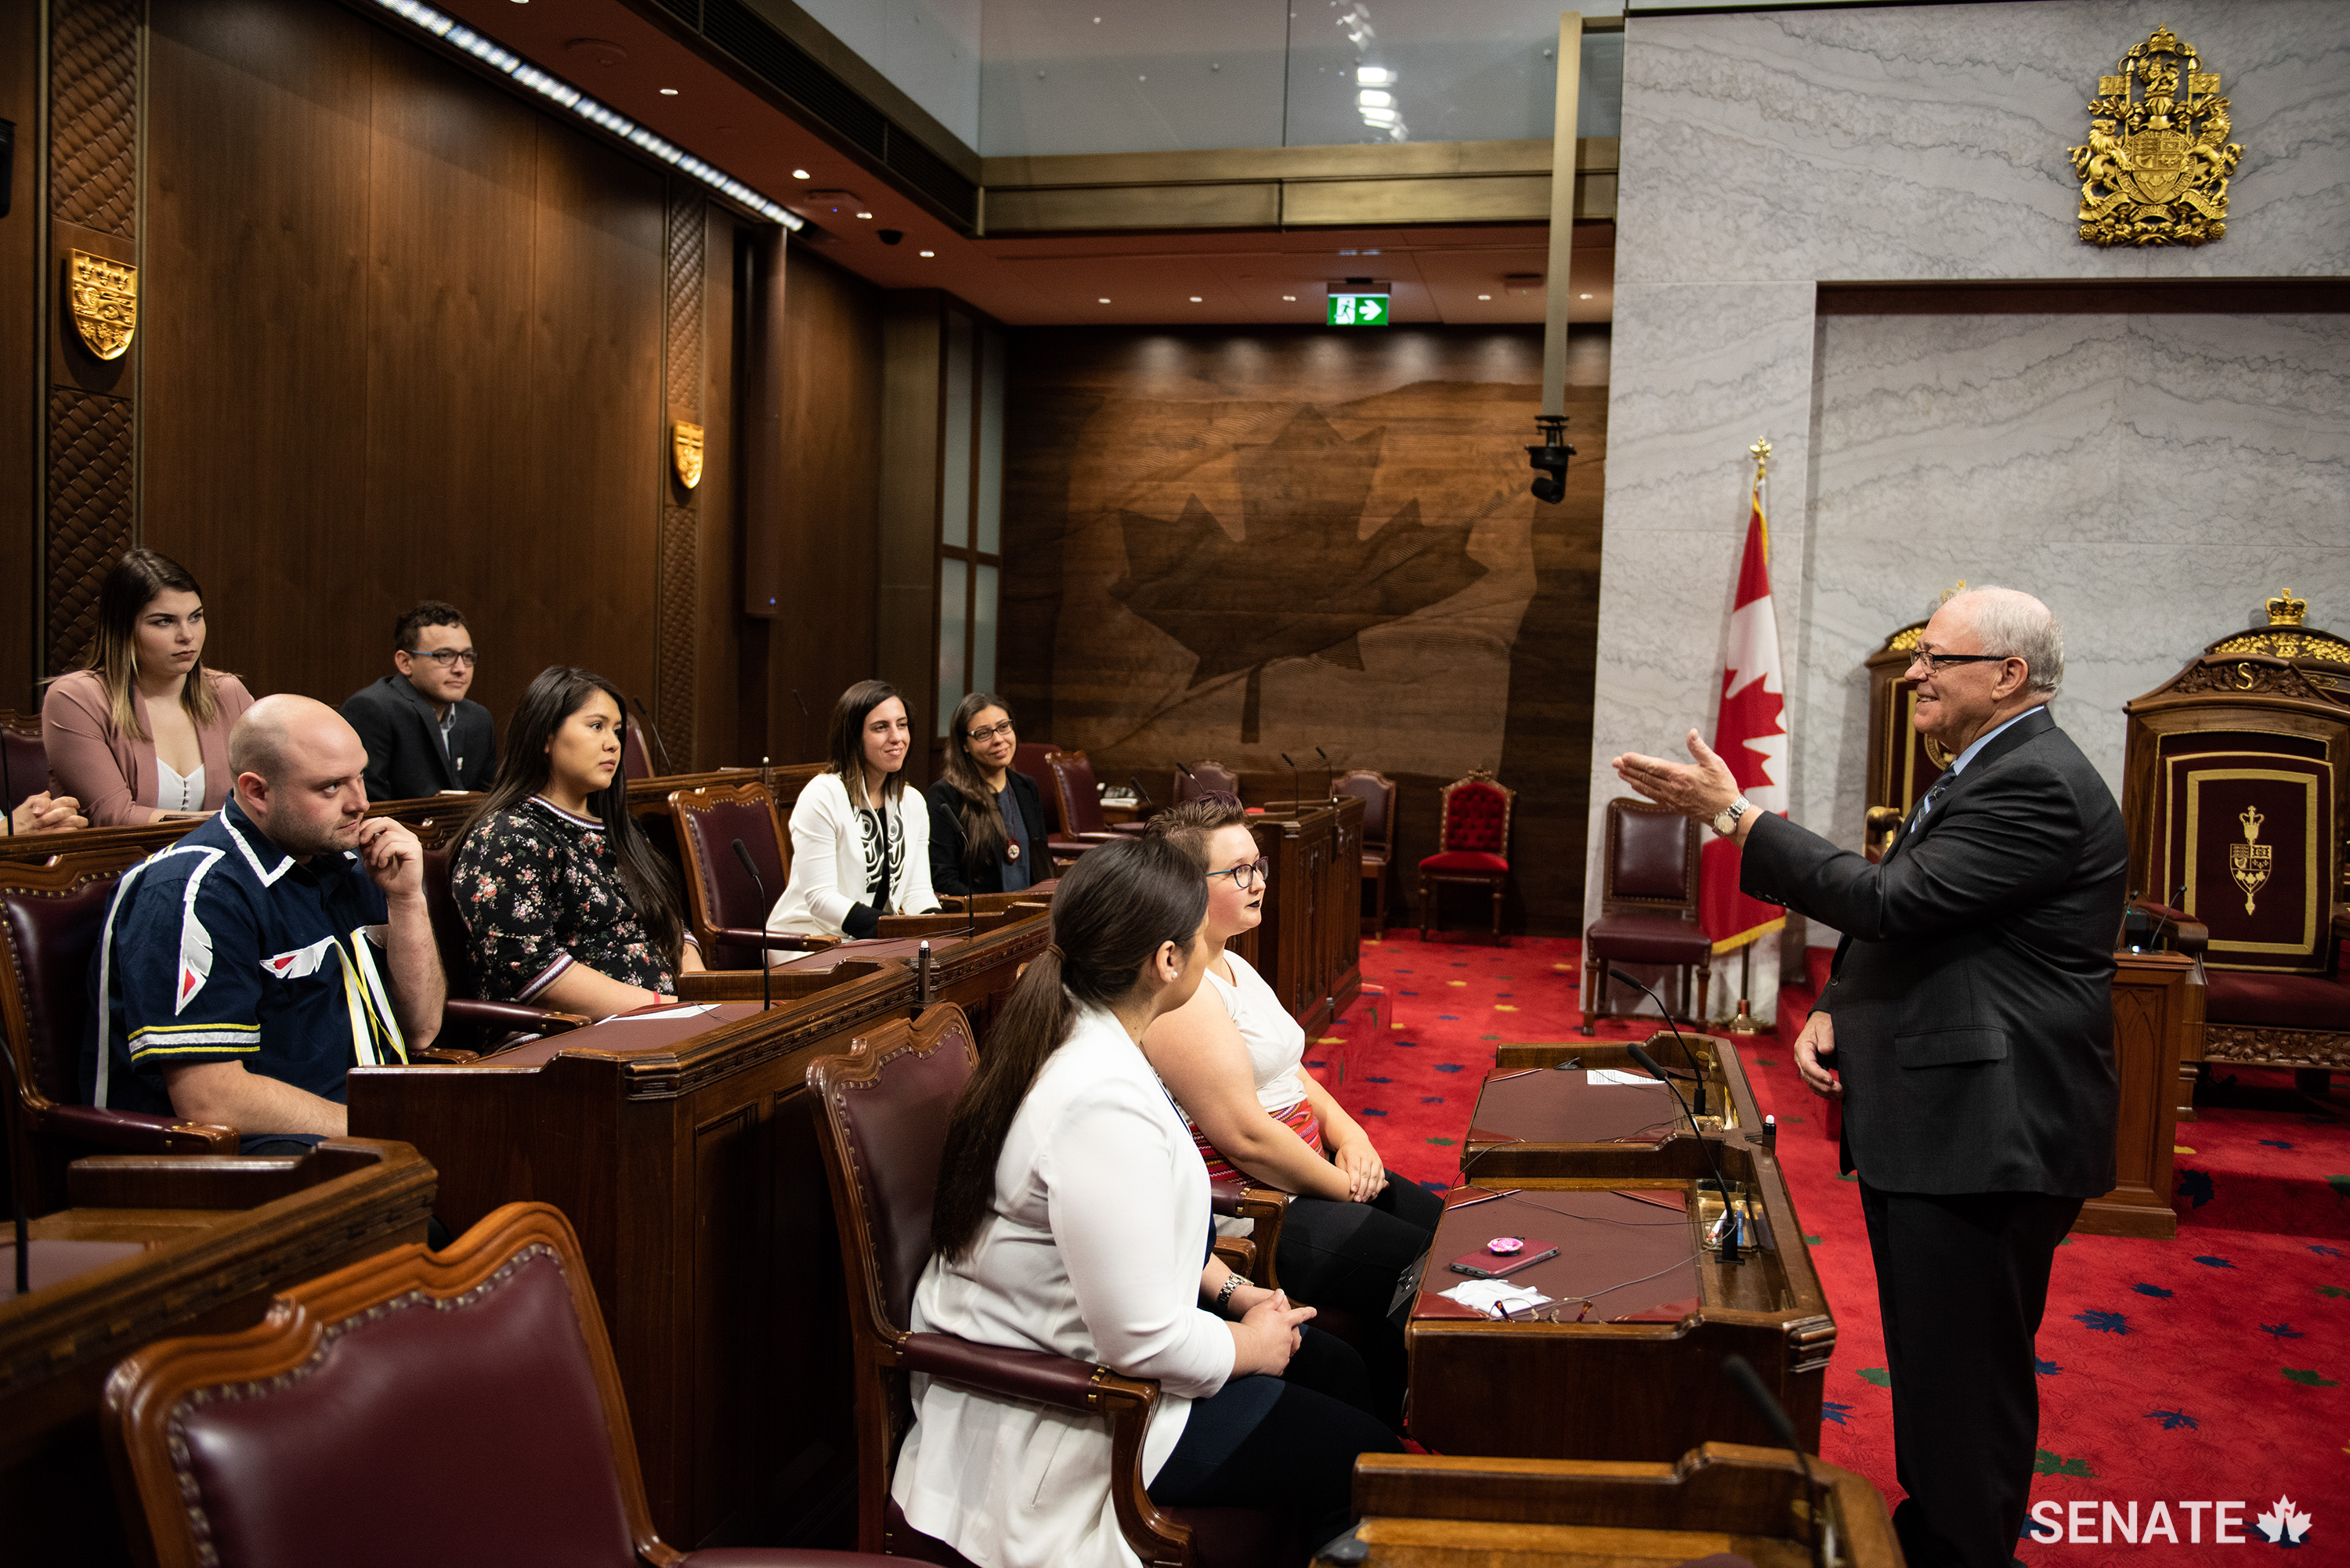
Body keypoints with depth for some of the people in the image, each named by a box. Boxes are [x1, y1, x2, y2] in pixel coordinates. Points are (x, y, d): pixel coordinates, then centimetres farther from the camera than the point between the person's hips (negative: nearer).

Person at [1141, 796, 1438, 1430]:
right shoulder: (1178, 991, -22)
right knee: (1416, 1270, -14)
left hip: (1305, 1174, 11)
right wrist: (1342, 1186, -13)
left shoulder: (1232, 964, 12)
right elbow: (1244, 1136, -25)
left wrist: (1346, 1131, 1)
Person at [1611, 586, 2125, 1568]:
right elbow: (1898, 924, 21)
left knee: (1965, 1383, -1)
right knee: (1928, 1367, 23)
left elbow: (1892, 900, -25)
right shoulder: (1978, 774, 16)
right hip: (1924, 1122, 11)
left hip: (1985, 1134, -11)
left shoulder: (2038, 785, -19)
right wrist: (1832, 1010, 4)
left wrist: (1733, 815, -21)